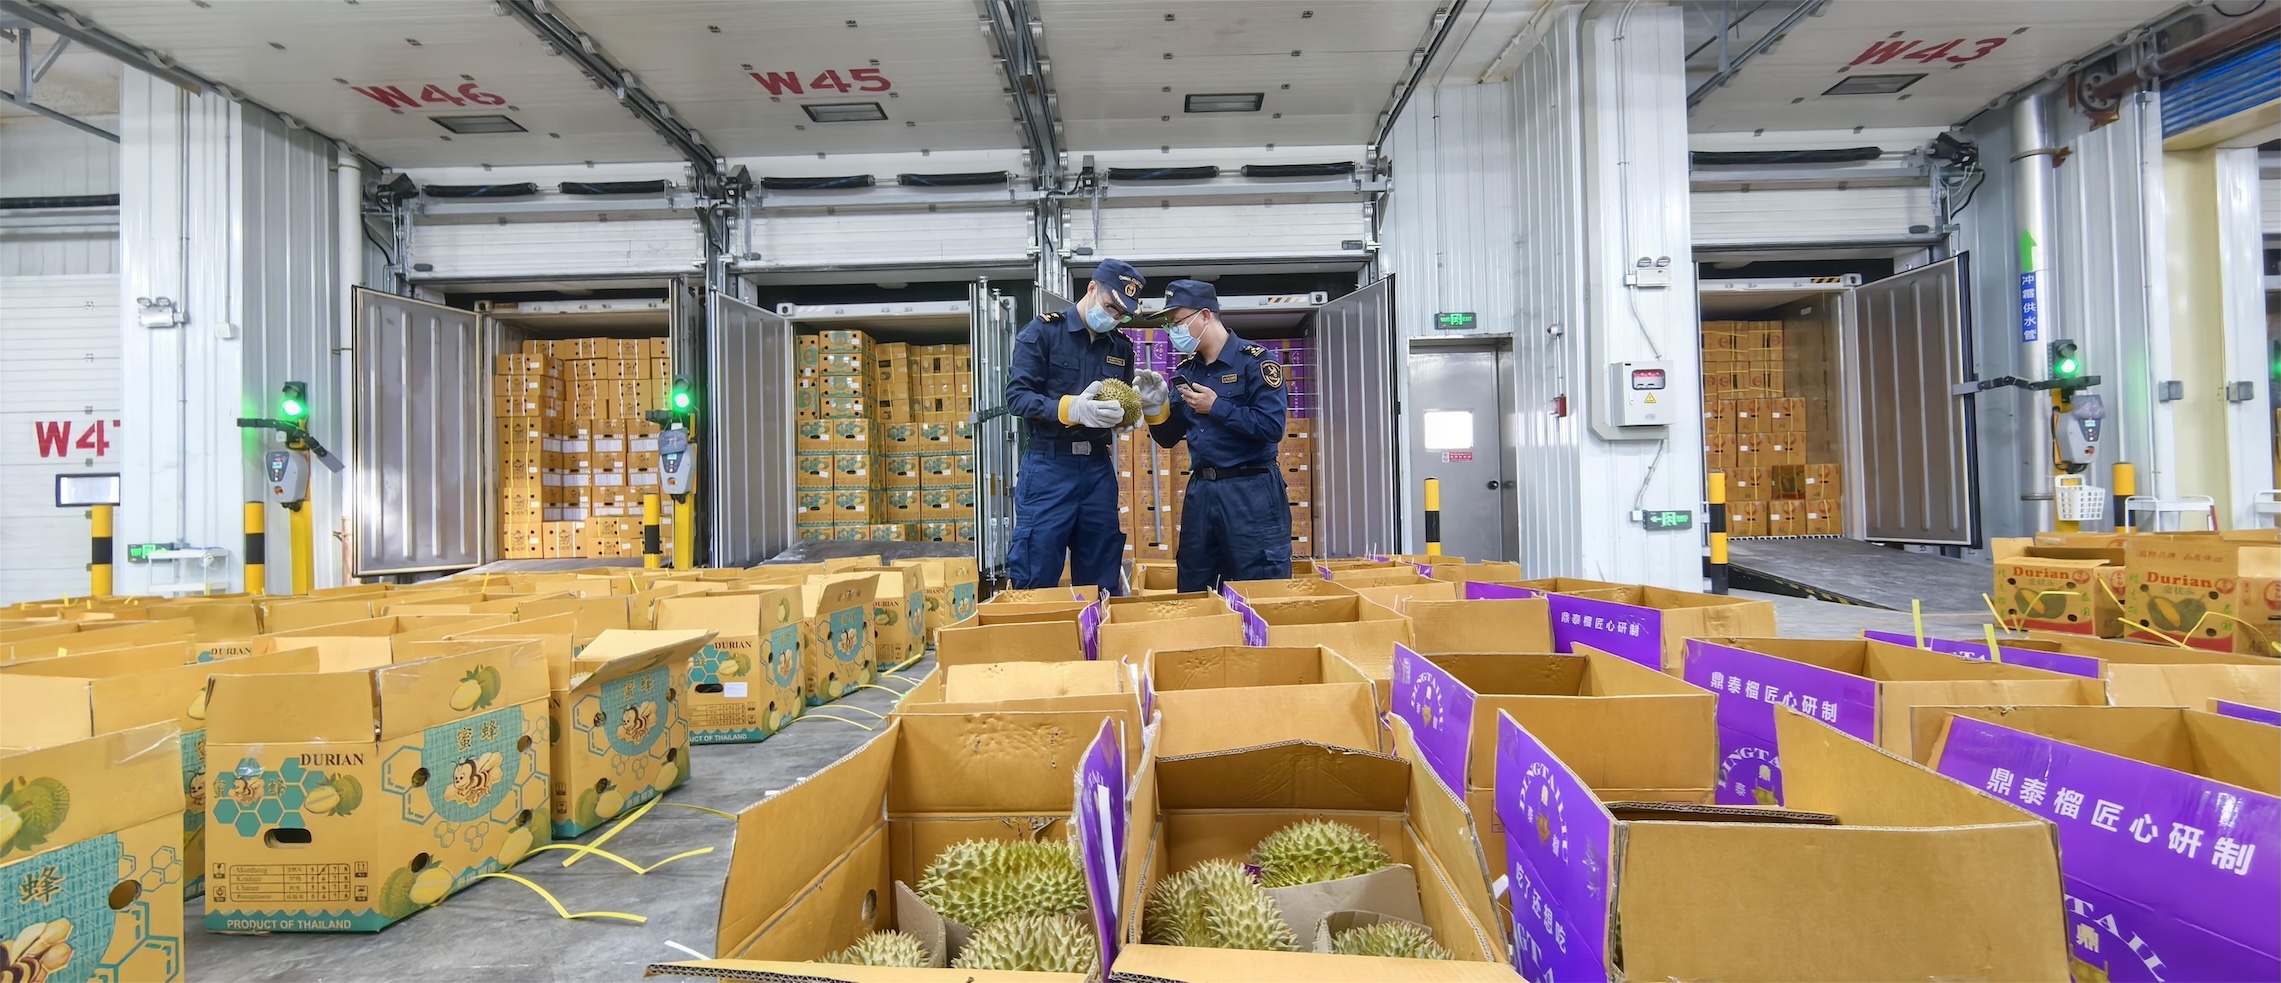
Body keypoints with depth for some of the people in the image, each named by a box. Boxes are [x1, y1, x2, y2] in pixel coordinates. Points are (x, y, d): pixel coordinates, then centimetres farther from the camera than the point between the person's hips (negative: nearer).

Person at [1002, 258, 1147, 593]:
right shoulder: (1042, 331, -3)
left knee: (1101, 581, 11)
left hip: (1099, 467, 5)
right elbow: (1017, 396, -11)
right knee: (1036, 578, 0)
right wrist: (1072, 408, -25)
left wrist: (1125, 413, -8)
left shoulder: (1121, 345, 12)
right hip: (1048, 466, -5)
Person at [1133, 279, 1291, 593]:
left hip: (1250, 492, -6)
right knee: (1194, 594, 13)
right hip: (1200, 492, 7)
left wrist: (1216, 407, -15)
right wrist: (1155, 406, -5)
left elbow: (1272, 427, -19)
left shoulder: (1253, 360, -8)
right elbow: (1169, 438, 14)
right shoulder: (1187, 371, 11)